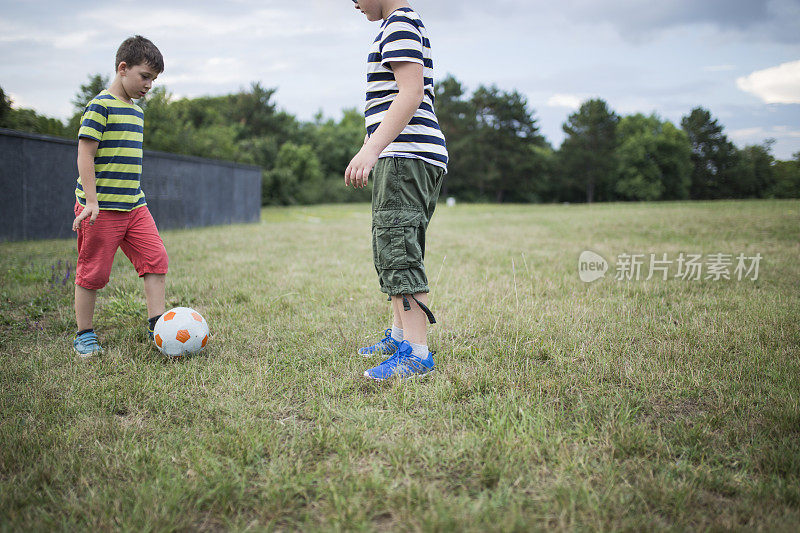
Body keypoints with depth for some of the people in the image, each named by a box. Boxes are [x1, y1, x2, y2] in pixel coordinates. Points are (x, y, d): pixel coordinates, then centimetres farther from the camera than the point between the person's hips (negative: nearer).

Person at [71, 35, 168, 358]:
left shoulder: (136, 111, 16)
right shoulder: (101, 106, -10)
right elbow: (85, 155, -14)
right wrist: (91, 201, -19)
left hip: (134, 205, 8)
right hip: (101, 207, -8)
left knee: (155, 258, -2)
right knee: (94, 271, 2)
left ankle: (156, 325, 6)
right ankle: (84, 335, 17)